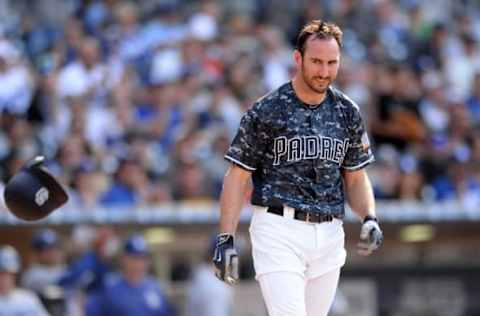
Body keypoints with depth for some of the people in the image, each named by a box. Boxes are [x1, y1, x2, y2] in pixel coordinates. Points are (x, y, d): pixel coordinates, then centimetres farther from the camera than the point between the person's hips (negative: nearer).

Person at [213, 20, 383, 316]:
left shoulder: (347, 113, 10)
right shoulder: (266, 111, -4)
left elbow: (355, 177, 17)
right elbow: (238, 177, -2)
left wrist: (370, 219, -2)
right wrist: (226, 239, -10)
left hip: (329, 236, 5)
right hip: (279, 232, -5)